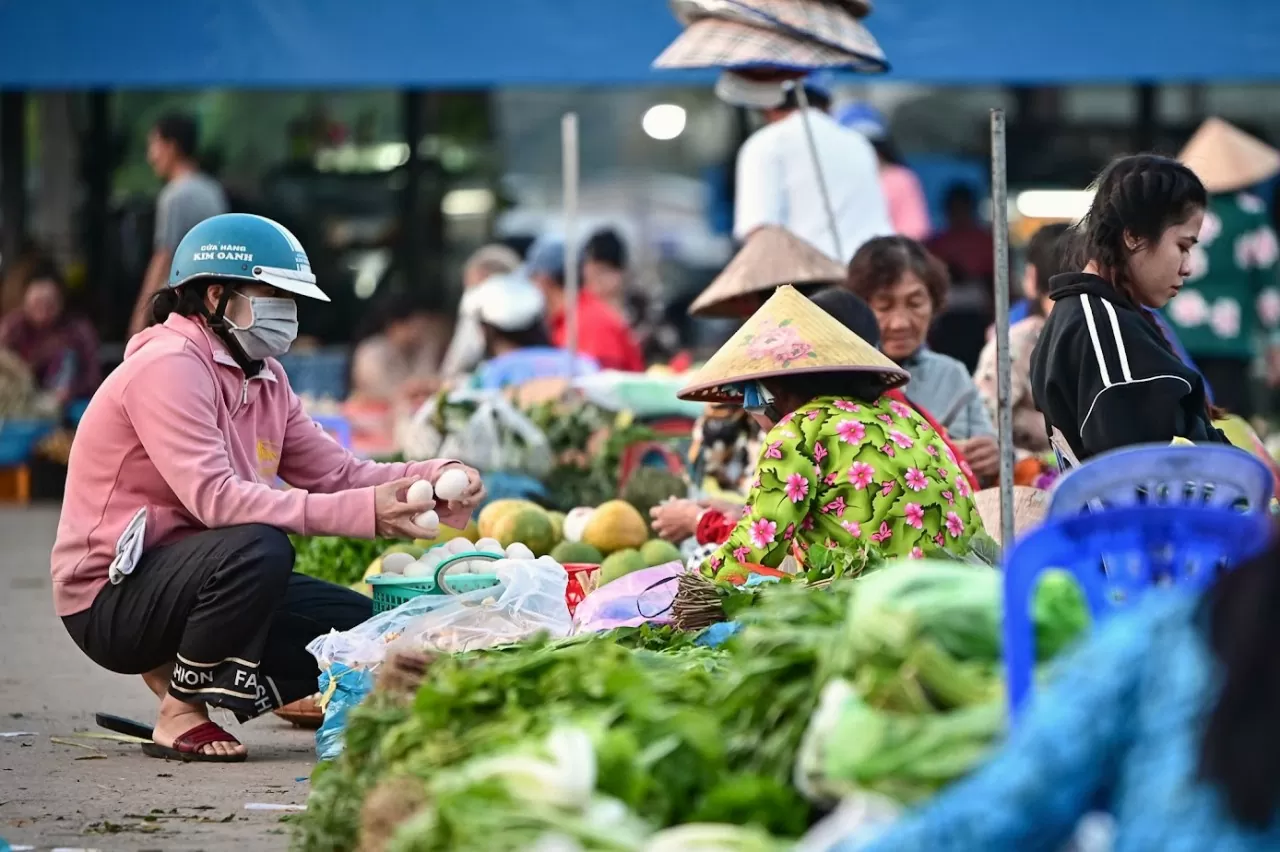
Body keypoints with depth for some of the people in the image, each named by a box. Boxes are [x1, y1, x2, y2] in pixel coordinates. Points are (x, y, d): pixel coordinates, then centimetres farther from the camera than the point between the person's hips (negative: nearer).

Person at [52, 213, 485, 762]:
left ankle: (174, 671, 7)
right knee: (259, 548, -35)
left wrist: (435, 480, -13)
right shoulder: (168, 367, -19)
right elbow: (214, 498, -30)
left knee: (365, 628, 2)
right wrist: (365, 511, -35)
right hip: (111, 599, -10)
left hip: (194, 581, 10)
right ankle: (181, 715, -17)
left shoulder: (264, 380, 12)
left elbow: (335, 472, 6)